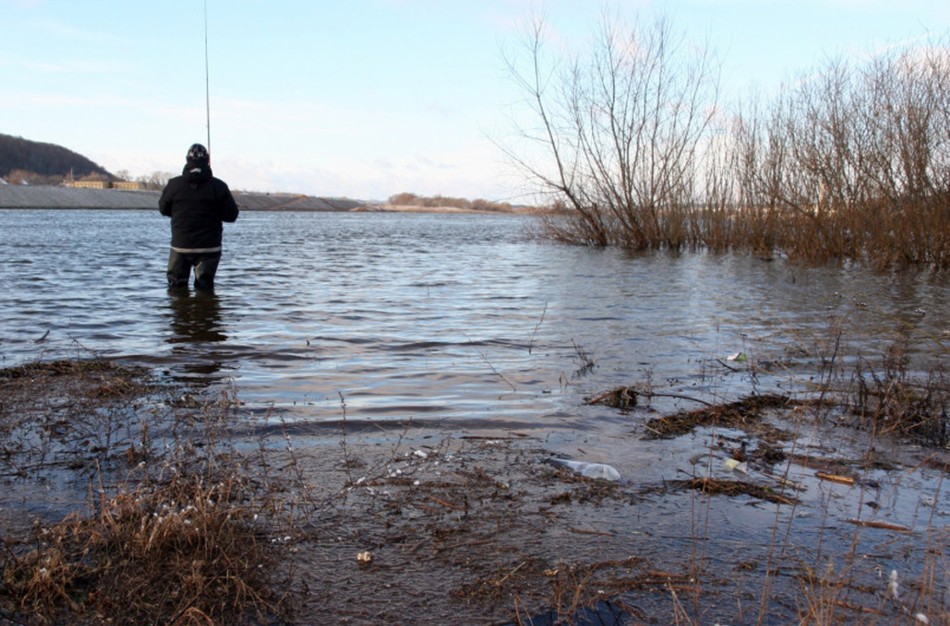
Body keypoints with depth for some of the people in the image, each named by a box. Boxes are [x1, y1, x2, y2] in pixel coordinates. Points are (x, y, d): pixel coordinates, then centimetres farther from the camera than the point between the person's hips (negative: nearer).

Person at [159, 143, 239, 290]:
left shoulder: (174, 185, -4)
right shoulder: (219, 186, -7)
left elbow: (163, 209, 10)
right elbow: (231, 215, -3)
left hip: (180, 246, 1)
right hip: (209, 247, -1)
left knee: (176, 285, 14)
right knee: (205, 287, 6)